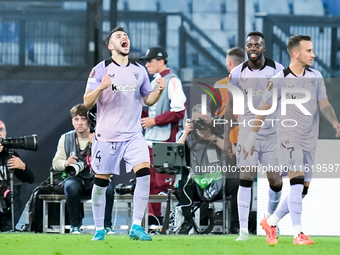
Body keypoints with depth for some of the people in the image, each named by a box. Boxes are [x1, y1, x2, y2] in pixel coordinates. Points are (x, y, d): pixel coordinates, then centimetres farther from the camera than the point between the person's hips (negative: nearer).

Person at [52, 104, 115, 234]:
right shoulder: (66, 138, 7)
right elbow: (55, 163, 8)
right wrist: (65, 163, -15)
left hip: (95, 178, 0)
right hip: (74, 178, 0)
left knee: (108, 188, -33)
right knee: (72, 187, -36)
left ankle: (107, 226, -16)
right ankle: (75, 226, -16)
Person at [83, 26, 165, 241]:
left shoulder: (139, 70, 9)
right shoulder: (101, 70, -3)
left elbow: (148, 100, 17)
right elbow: (87, 102, -7)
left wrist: (159, 90, -4)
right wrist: (101, 87, -26)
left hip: (133, 135, 2)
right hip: (107, 135, -2)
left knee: (144, 171, -16)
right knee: (101, 181, 2)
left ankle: (136, 227, -11)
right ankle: (99, 229, 17)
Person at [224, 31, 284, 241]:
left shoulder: (277, 70, -2)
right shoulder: (237, 73, 1)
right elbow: (231, 105, 7)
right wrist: (227, 137, 4)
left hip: (272, 132, 0)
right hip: (247, 131, 0)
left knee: (276, 182, 1)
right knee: (246, 179, -9)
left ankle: (271, 216, 30)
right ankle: (243, 229, -8)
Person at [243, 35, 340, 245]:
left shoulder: (316, 76, 6)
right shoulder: (279, 80, -8)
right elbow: (264, 109, -2)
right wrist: (251, 138, -1)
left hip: (310, 140, 6)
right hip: (290, 138, -6)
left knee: (303, 188, 7)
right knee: (297, 181, -19)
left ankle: (271, 223, 24)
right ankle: (298, 234, -20)